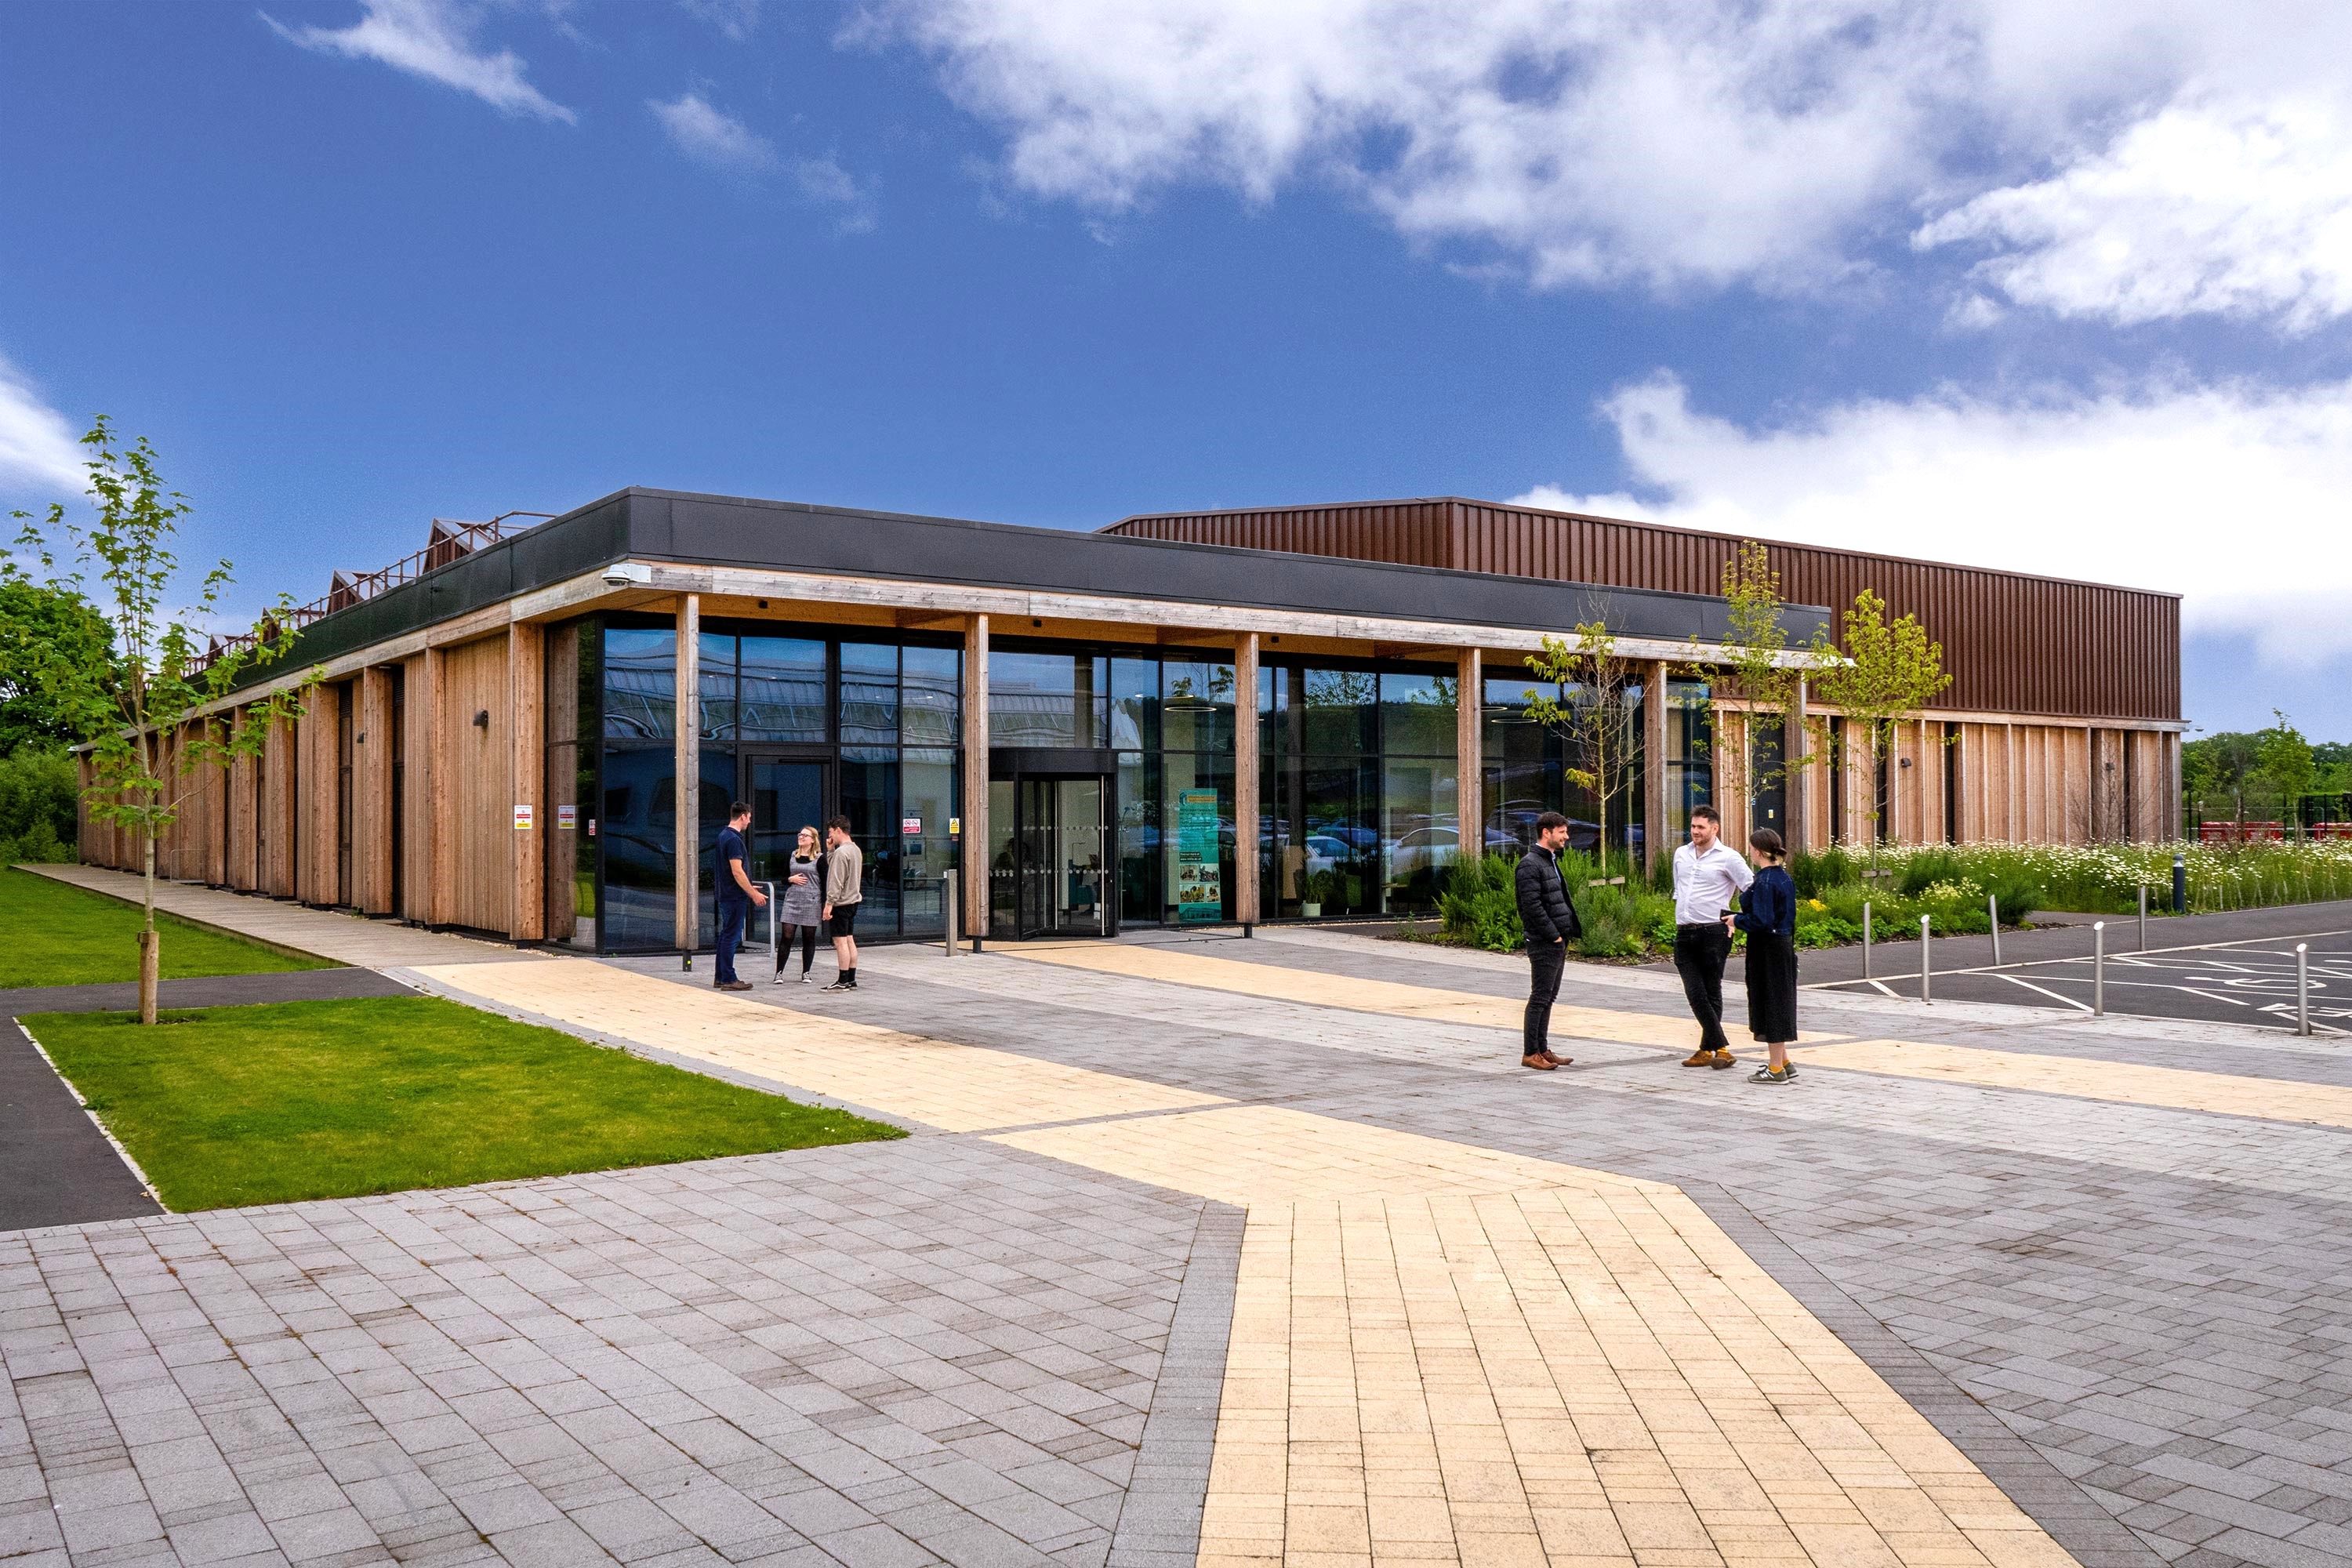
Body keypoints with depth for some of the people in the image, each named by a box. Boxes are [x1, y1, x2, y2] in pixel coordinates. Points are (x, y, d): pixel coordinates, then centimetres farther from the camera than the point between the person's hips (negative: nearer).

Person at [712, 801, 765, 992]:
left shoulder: (724, 835, 14)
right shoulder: (733, 839, -18)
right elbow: (737, 871, -22)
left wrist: (749, 888, 27)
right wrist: (754, 894, -17)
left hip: (726, 895, 10)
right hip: (735, 897, -10)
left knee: (726, 935, 14)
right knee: (731, 937, -6)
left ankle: (720, 977, 20)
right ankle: (729, 980, -3)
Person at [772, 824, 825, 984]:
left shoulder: (819, 858, 0)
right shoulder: (792, 855, 12)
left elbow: (824, 882, -2)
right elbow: (784, 878, 18)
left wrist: (825, 905, -7)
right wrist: (791, 879, -5)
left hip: (811, 902, -3)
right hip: (792, 900, 3)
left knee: (809, 938, 4)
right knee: (786, 937, -3)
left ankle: (805, 973, 13)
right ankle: (779, 972, 0)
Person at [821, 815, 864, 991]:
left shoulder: (841, 852, -17)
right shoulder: (856, 850, 13)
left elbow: (836, 881, -20)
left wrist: (829, 903, -19)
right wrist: (830, 851, 12)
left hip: (841, 903, -10)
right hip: (853, 901, 10)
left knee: (840, 941, -6)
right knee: (849, 940, 11)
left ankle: (843, 981, -5)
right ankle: (851, 980, 14)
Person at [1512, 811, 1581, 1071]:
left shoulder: (1551, 861, 18)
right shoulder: (1530, 865, -14)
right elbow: (1532, 906, -21)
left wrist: (1570, 931, 12)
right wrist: (1553, 935, -18)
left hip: (1558, 941, 10)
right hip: (1543, 943, -10)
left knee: (1548, 997, 13)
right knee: (1540, 998, -5)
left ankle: (1542, 1050, 19)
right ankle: (1530, 1053, 0)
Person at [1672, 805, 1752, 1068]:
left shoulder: (1727, 858, -4)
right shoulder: (1681, 854, 15)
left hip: (1713, 933, -5)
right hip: (1684, 934, 5)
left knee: (1711, 994, 2)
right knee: (1695, 994, -4)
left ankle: (1707, 1050, 8)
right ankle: (1721, 1048, -1)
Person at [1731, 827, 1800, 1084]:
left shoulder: (1764, 882, -19)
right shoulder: (1784, 877, 8)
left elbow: (1761, 921, -24)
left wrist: (1736, 920, -8)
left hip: (1767, 951, -9)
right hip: (1785, 946, 9)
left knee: (1770, 1004, 0)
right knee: (1780, 1004, 17)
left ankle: (1776, 1069, 7)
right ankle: (1783, 1063, 25)